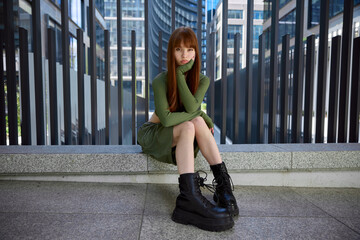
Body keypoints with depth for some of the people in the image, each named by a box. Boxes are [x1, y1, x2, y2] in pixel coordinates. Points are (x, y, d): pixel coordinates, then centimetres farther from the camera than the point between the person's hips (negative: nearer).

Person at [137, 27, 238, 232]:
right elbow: (166, 118, -25)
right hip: (154, 135, -3)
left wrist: (181, 73, -23)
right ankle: (190, 198, -44)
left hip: (182, 139, 4)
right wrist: (201, 115, -19)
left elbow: (191, 107, -23)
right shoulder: (161, 81, -15)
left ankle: (223, 184, -29)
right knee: (189, 126, -33)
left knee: (198, 122, -29)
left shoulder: (202, 81, -4)